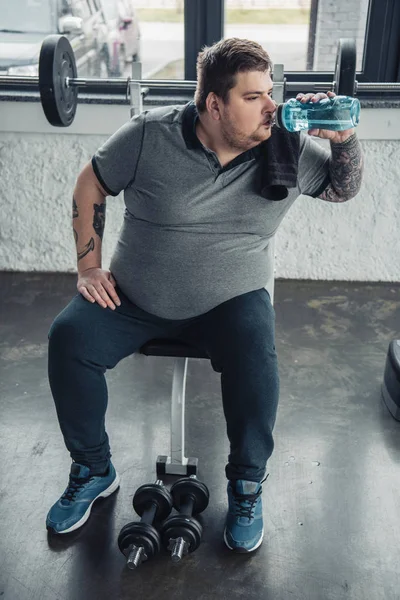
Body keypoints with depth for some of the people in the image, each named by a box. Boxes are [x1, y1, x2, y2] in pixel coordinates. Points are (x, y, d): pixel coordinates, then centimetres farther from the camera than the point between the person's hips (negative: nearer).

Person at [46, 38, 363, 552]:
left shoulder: (288, 148, -4)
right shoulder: (149, 134, -9)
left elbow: (343, 188, 8)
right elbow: (91, 186, 2)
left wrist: (343, 138, -12)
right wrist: (89, 265, -3)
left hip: (230, 299, 0)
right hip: (133, 297, 1)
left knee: (256, 358, -30)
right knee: (68, 338, -19)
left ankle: (246, 486, -1)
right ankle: (93, 471, 5)